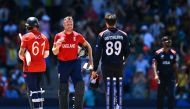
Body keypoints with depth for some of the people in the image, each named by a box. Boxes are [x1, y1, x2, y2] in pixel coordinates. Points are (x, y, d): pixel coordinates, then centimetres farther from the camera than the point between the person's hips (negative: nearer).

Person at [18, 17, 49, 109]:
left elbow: (21, 53, -12)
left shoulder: (26, 37, -10)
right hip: (41, 67, 5)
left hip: (30, 68, -5)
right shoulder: (44, 37, 4)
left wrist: (23, 58, 7)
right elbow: (46, 54, 12)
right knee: (38, 88, 18)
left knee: (32, 90, -5)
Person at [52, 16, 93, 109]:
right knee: (63, 89, 7)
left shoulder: (77, 36, 2)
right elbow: (54, 52, 2)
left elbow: (88, 46, 14)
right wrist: (57, 46, -19)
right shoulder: (58, 36, 2)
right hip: (63, 63, 1)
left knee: (80, 86, -11)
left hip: (74, 62, 0)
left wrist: (90, 59, 8)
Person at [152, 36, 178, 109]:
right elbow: (154, 64, -6)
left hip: (170, 77, 1)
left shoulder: (173, 53, 7)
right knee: (160, 95, 5)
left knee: (171, 95, -10)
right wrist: (156, 75, -20)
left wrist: (175, 77, 13)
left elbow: (175, 66, 14)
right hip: (161, 77, -1)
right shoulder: (158, 53, -1)